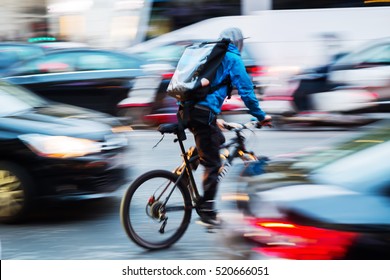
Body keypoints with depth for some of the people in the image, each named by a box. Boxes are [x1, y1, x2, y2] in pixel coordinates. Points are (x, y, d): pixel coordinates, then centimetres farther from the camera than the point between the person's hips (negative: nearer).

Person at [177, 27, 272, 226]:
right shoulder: (233, 59, 4)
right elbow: (245, 90, -1)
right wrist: (260, 116, 8)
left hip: (186, 110, 8)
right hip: (204, 112, -8)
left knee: (218, 140, 28)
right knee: (212, 164, -3)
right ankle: (207, 212, -4)